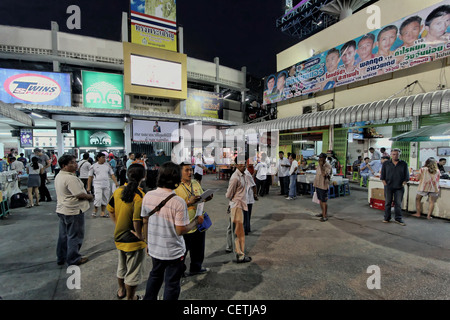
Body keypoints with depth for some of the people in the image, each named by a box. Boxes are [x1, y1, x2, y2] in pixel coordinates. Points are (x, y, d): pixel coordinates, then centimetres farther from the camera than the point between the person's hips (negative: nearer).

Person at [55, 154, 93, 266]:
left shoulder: (59, 176, 9)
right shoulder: (70, 178, -23)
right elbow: (80, 194, -23)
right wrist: (90, 196, -7)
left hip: (62, 210, 10)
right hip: (73, 211, -10)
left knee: (63, 235, 20)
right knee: (74, 236, 4)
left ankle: (61, 258, 33)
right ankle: (73, 259, 17)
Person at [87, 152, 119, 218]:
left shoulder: (107, 165, 9)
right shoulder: (93, 166, 2)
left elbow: (112, 174, 8)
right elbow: (90, 177, 4)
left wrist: (116, 182, -3)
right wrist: (89, 187, 1)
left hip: (106, 185, 3)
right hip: (97, 185, -3)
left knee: (105, 199, 6)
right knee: (98, 198, -11)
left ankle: (103, 212, 17)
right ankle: (95, 211, 10)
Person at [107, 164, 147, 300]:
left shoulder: (118, 191, -5)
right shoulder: (139, 196, -27)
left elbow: (110, 209, 8)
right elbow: (137, 221, -30)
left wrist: (117, 225, 13)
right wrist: (140, 236, -15)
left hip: (119, 236, 7)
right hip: (134, 241, -7)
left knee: (121, 266, 30)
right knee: (133, 271, 15)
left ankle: (121, 290, 51)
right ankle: (130, 297, 34)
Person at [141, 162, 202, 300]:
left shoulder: (148, 196, -9)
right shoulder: (178, 202, -25)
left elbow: (145, 222, 1)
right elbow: (180, 230, -21)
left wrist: (148, 242, 16)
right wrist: (197, 221, -5)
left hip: (154, 249, 6)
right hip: (173, 252, -5)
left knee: (155, 276, 30)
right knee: (171, 283, 16)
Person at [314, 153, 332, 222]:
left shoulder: (328, 166, -15)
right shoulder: (319, 165, 12)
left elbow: (324, 174, -29)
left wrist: (321, 166, -28)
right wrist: (315, 184, 19)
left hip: (323, 186, -8)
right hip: (318, 185, 8)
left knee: (324, 201, -3)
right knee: (320, 200, 16)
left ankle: (325, 216, 5)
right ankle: (323, 213, 30)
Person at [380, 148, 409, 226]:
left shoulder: (404, 164, 6)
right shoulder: (386, 164, 5)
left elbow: (406, 176, 7)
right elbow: (382, 176, 6)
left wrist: (403, 184, -3)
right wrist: (385, 184, -3)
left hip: (399, 187, 0)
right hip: (388, 187, 0)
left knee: (398, 203, 3)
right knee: (388, 203, 7)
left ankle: (398, 219, 14)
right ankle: (387, 218, 16)